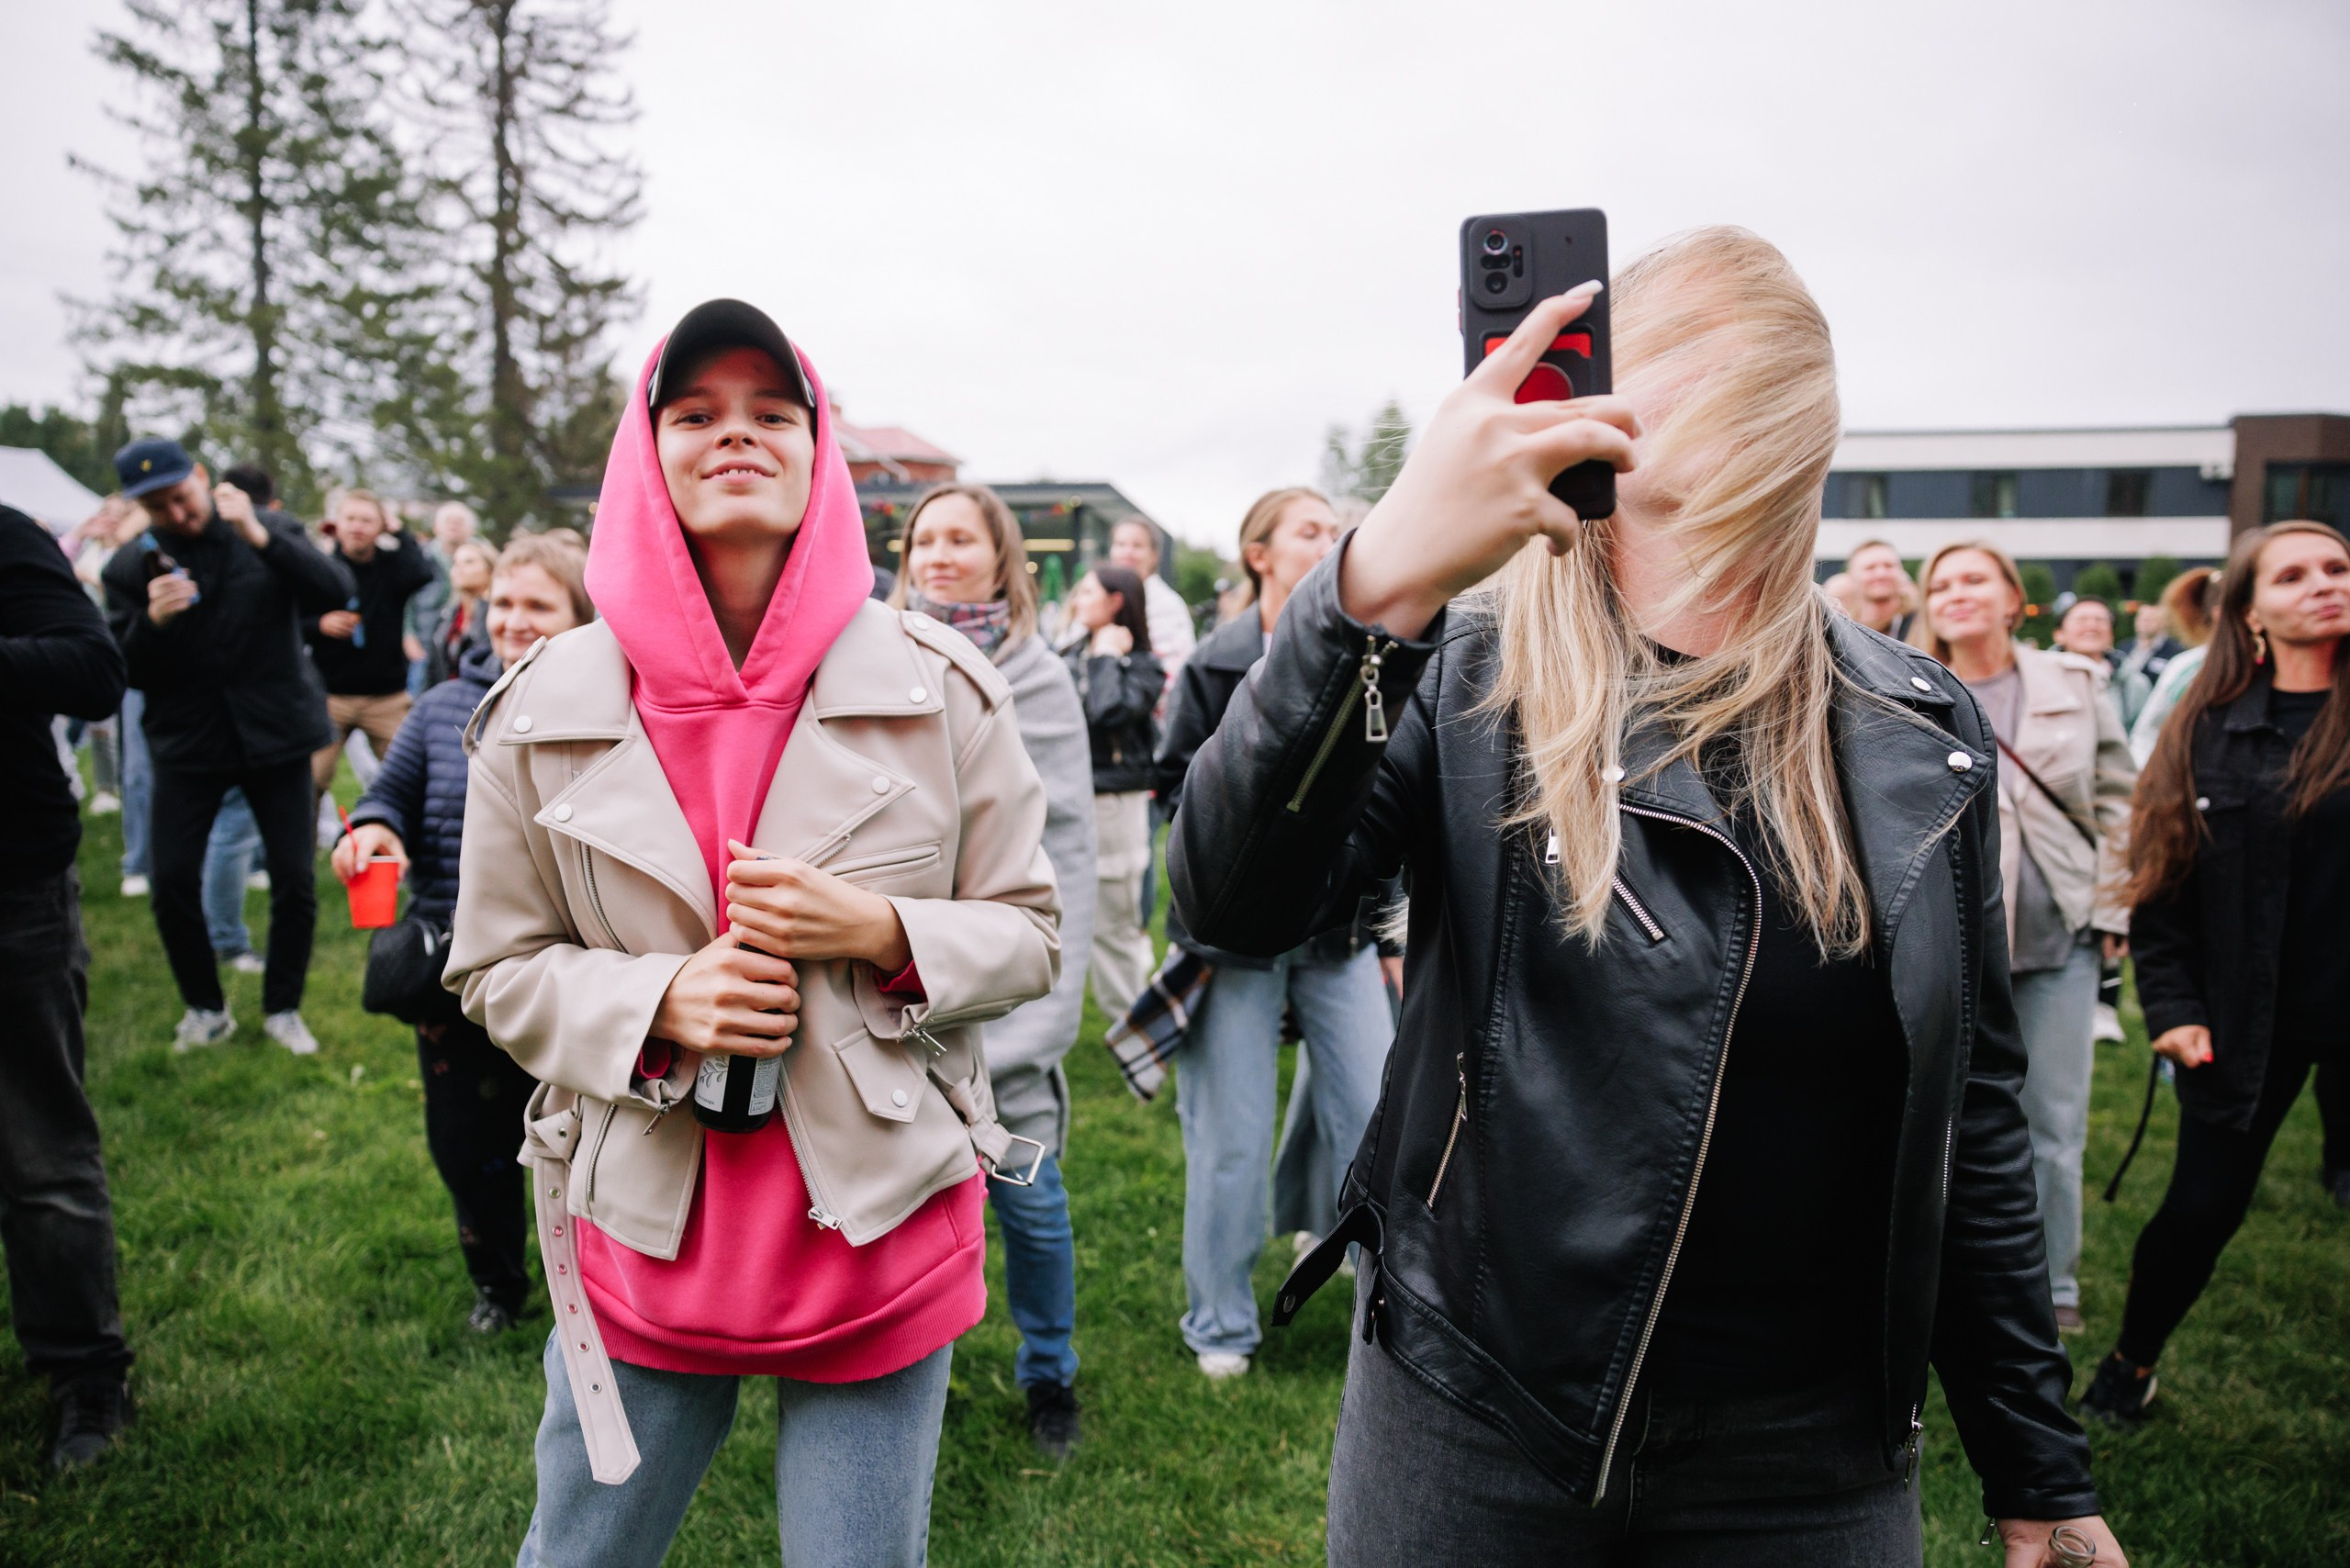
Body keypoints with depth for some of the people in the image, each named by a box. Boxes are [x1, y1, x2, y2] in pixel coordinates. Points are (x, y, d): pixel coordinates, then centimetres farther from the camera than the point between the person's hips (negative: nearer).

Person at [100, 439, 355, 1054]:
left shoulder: (269, 532, -3)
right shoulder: (131, 567, -1)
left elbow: (337, 593, -17)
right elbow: (128, 672, -4)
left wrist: (260, 536, -26)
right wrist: (153, 620, -23)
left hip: (276, 733, -1)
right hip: (187, 742, 1)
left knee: (295, 880, -1)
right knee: (173, 881, -4)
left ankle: (282, 1008, 19)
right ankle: (205, 1008, 18)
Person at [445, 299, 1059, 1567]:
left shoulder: (943, 688, -5)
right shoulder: (543, 712, -2)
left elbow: (1027, 937, 0)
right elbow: (498, 971, 4)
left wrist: (880, 933, -19)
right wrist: (658, 1001, -15)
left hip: (881, 1241, -1)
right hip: (644, 1240, 1)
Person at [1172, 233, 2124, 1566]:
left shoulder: (1928, 734, -1)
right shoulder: (1465, 682, -10)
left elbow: (1974, 1110, 5)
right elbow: (1236, 902, -27)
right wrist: (1382, 581, -41)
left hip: (1812, 1458, 3)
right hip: (1470, 1418, -2)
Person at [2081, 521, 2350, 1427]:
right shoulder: (2209, 728, -1)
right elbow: (2163, 877, 1)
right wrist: (2171, 1006, -4)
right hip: (2245, 1020, 0)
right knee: (2203, 1208, 8)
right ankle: (2132, 1362, 29)